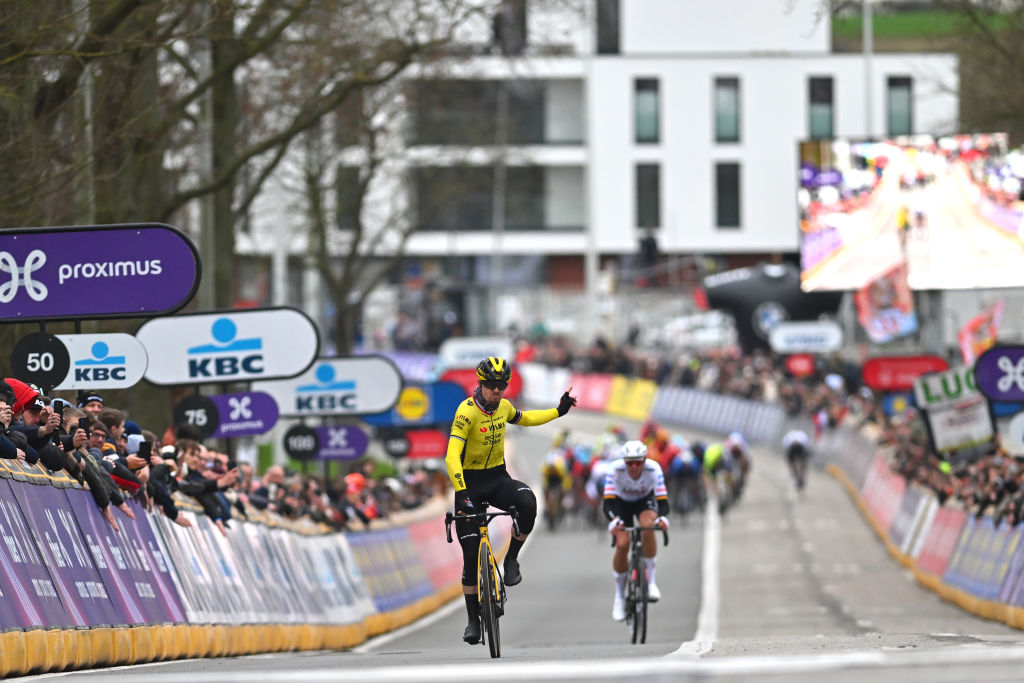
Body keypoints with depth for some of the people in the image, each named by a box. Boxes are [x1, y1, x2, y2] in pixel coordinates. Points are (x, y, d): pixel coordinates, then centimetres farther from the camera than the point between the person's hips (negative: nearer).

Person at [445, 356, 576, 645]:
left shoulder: (503, 406, -1)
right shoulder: (467, 411, -21)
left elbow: (525, 418, 24)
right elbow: (452, 456, -30)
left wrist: (559, 411, 20)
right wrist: (462, 494, -39)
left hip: (498, 479, 4)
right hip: (469, 482, -4)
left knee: (527, 502, -31)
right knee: (471, 555, -3)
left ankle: (511, 559, -8)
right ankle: (473, 619, 10)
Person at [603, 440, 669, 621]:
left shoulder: (654, 469, -33)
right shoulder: (615, 470, -34)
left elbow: (663, 500, -36)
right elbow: (608, 502, -39)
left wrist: (663, 518, -58)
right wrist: (613, 521, -59)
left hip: (645, 501, 0)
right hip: (621, 503, 0)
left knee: (648, 528, -33)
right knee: (622, 545, -18)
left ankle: (651, 581, -21)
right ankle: (619, 597, 2)